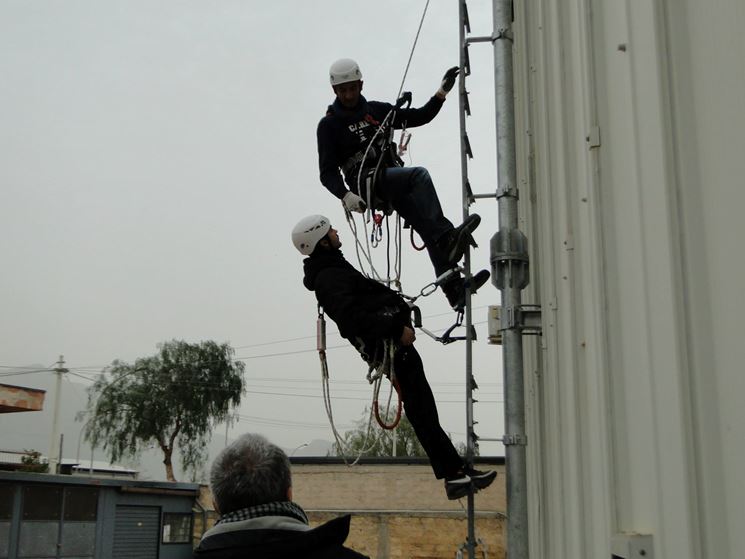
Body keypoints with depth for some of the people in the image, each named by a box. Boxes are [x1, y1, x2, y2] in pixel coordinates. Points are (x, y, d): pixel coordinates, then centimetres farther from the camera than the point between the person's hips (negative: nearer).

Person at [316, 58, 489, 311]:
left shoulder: (376, 110, 19)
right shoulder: (329, 125, 4)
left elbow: (420, 117, 22)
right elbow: (327, 172, -4)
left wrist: (442, 92, 9)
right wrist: (345, 196, -21)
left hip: (392, 181, 5)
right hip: (366, 183, -5)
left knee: (430, 228, -12)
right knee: (419, 175, -30)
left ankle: (455, 290, -17)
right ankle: (448, 238, -37)